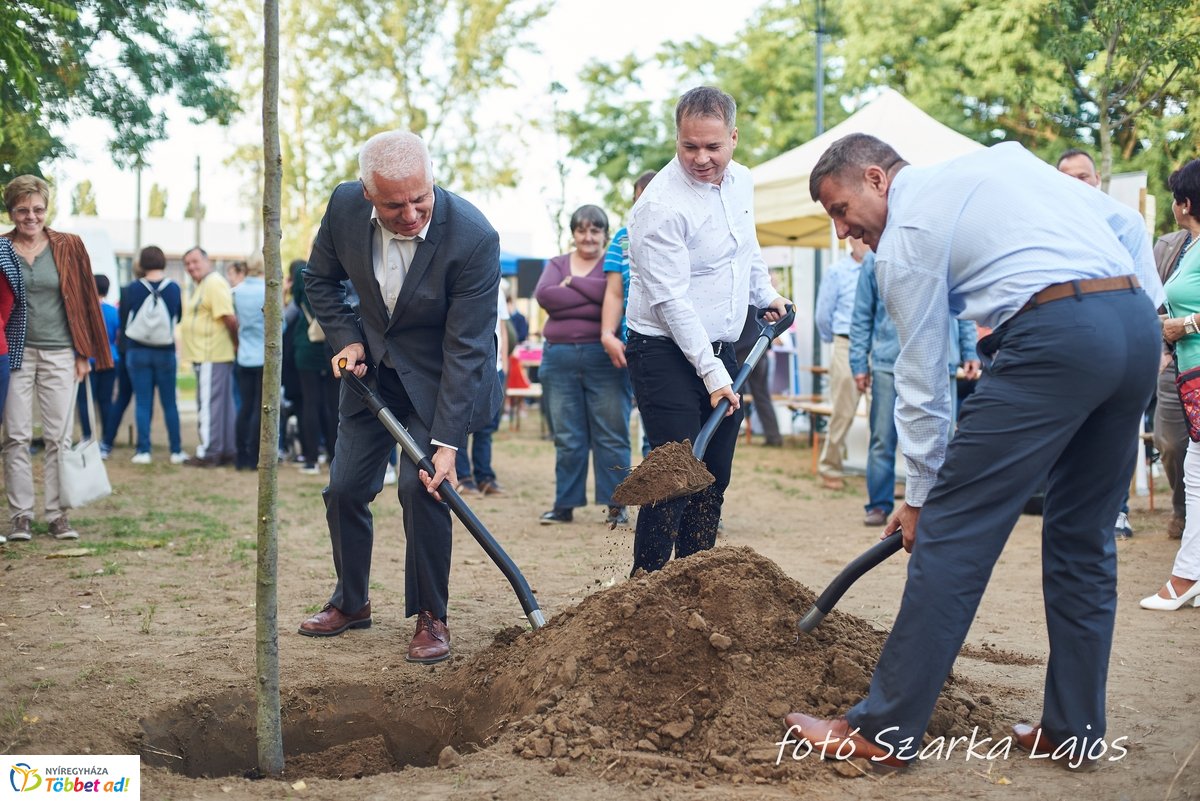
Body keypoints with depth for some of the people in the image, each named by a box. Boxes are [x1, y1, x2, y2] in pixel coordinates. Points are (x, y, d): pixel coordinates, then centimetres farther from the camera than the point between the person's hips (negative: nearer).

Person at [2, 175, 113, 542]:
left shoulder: (68, 247, 4)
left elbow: (84, 301, 7)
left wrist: (84, 353, 4)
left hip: (59, 354, 1)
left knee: (59, 437, 2)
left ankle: (58, 514, 8)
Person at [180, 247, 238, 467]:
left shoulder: (214, 283, -13)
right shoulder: (203, 285, 20)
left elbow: (229, 318, -21)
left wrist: (236, 343, -13)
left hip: (211, 357, -10)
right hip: (206, 356, 10)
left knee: (209, 405, -6)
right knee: (225, 405, 12)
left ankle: (208, 453, -3)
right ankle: (229, 451, 18)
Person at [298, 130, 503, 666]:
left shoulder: (473, 238, -31)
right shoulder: (345, 206, -18)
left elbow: (466, 348, -29)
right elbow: (320, 278, 5)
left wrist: (447, 443, -31)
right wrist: (345, 339, -9)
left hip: (439, 378, -5)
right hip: (371, 368, 5)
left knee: (421, 486, -18)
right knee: (344, 489, 7)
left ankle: (430, 616, 1)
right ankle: (351, 603, 29)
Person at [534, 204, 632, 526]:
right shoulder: (557, 264, 16)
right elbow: (543, 296, -4)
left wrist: (572, 283, -6)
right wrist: (593, 297, -8)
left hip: (604, 357, -3)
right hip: (560, 357, 3)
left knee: (612, 436, -2)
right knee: (566, 438, 5)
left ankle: (616, 505, 4)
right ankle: (564, 505, 11)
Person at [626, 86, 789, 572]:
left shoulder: (741, 181, 6)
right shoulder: (661, 204, -19)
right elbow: (672, 300, -21)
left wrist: (765, 295, 33)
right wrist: (710, 370, -22)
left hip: (722, 349, 8)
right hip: (668, 354, -7)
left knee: (714, 477, 9)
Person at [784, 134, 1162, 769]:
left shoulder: (904, 239, 5)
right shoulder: (1003, 157, 26)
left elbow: (922, 378, 6)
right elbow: (1125, 224, 22)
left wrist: (918, 494, 14)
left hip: (1055, 335, -8)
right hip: (1138, 320, 8)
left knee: (952, 530, -3)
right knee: (1083, 537, 17)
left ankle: (884, 730, 0)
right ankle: (1073, 729, 21)